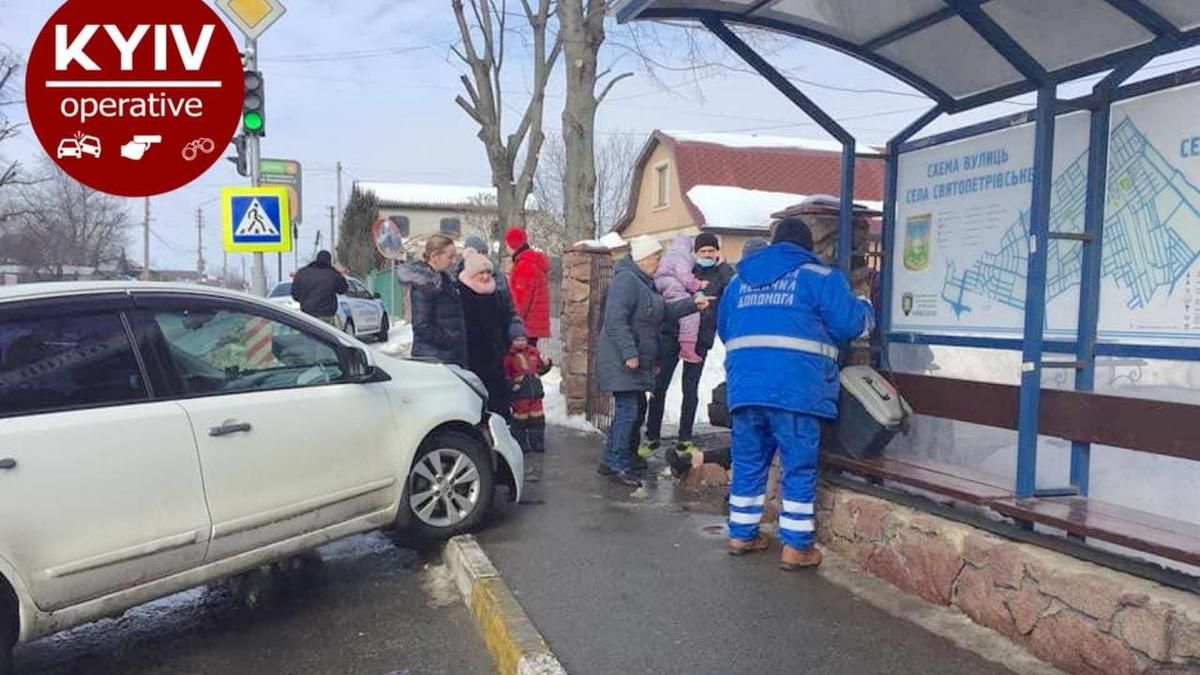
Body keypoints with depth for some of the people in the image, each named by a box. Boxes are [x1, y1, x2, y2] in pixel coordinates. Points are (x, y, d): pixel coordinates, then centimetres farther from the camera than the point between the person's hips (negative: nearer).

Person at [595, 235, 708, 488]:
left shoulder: (645, 283, 18)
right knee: (628, 409, -10)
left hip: (638, 362, 11)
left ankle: (613, 461, 23)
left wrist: (692, 304, 18)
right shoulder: (626, 280, -16)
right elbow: (616, 321, -24)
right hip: (622, 362, -11)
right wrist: (629, 353, -27)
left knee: (636, 409, 14)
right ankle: (618, 464, -2)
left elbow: (664, 312, 24)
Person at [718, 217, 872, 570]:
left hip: (745, 385, 5)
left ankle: (741, 534, 25)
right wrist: (865, 308, 21)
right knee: (800, 467, 5)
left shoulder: (741, 278, 20)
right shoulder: (818, 276, 4)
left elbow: (723, 328, 25)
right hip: (795, 388, -5)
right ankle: (796, 546, 8)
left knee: (748, 462, 16)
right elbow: (850, 323, 0)